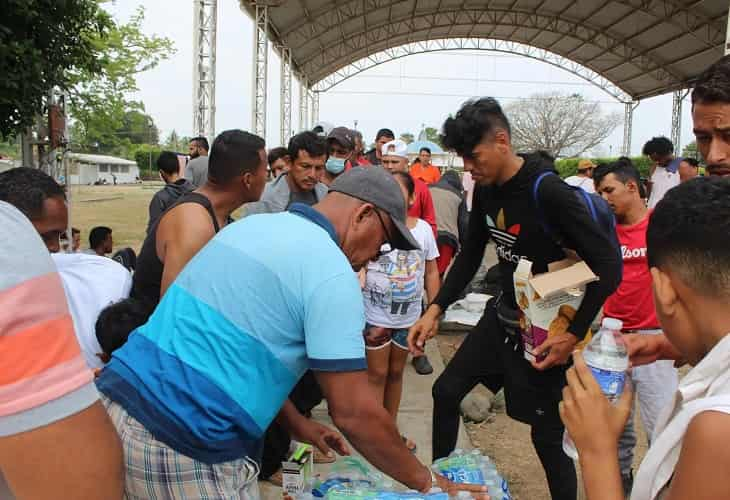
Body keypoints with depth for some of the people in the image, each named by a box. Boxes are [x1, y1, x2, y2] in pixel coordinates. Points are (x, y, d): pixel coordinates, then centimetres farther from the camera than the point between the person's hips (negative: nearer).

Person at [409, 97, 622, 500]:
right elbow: (470, 255, 9)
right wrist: (435, 310, 1)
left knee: (547, 435, 3)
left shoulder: (549, 192, -25)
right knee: (446, 392, 13)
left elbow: (609, 265, -23)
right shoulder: (485, 189, -1)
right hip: (503, 315, 8)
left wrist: (574, 334, -22)